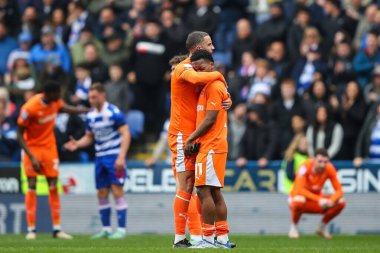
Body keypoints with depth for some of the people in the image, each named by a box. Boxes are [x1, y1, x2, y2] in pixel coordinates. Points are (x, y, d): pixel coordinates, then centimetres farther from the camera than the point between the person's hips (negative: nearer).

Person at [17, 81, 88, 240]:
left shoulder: (55, 101, -6)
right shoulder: (29, 108, -24)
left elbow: (63, 108, 20)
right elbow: (20, 134, -18)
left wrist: (85, 110, 19)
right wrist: (32, 157, -23)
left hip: (49, 147, 5)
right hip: (32, 147, -5)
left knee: (53, 187, 0)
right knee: (32, 186, -8)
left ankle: (57, 229, 2)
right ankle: (31, 229, -4)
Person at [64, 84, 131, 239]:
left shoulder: (114, 113, -11)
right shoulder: (90, 116, 9)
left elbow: (126, 135, -14)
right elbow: (89, 137, 19)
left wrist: (121, 157, -22)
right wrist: (77, 144, -2)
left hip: (115, 158, -7)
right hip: (100, 158, 7)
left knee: (117, 191, -10)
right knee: (102, 194, 6)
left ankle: (122, 229, -6)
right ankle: (106, 229, 14)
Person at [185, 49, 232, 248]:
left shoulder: (214, 86, -12)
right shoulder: (210, 86, 20)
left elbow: (209, 120, -16)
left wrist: (191, 139, -9)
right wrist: (196, 140, 13)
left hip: (210, 147, -10)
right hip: (212, 145, 10)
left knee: (204, 191, -11)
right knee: (215, 193, 10)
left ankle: (208, 238, -11)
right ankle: (222, 238, 11)